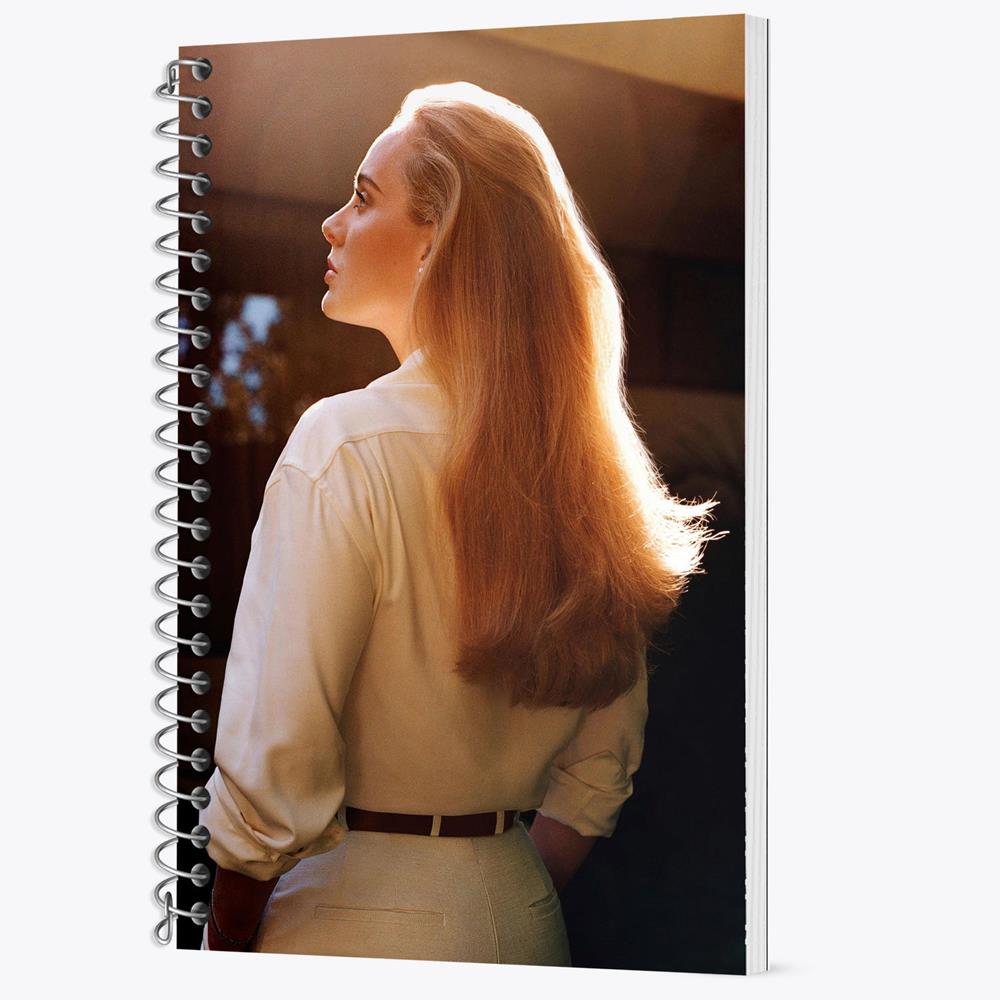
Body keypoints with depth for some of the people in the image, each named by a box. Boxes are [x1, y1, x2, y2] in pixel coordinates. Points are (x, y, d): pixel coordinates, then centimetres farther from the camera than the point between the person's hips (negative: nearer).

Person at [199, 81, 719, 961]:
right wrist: (515, 906, 15)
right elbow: (604, 765, 6)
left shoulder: (347, 444, -19)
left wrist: (225, 945, -6)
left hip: (356, 920, -5)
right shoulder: (584, 457, 0)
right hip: (521, 914, 6)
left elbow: (272, 769, -19)